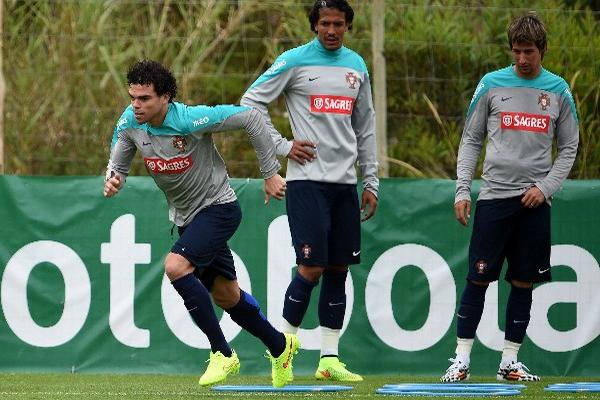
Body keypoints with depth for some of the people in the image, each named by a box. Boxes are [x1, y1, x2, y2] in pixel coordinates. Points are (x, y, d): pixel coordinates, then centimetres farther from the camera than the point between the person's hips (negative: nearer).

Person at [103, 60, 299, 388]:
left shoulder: (191, 119, -28)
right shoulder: (129, 124, -11)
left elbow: (250, 117, -20)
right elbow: (118, 164, 5)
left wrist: (270, 173, -16)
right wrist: (112, 180, -21)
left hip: (218, 207, -7)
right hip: (185, 217, 7)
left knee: (176, 266, -27)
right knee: (225, 296, 15)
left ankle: (222, 353, -17)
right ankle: (279, 346, 38)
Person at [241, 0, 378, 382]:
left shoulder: (357, 65, 14)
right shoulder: (294, 61, -3)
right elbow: (251, 102, -1)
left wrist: (371, 181, 15)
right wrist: (282, 146, -7)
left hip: (345, 182, 6)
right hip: (307, 179, -6)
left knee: (339, 269, 4)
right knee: (312, 268, -11)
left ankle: (329, 358, 8)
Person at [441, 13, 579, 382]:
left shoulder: (558, 91, 6)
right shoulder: (492, 85, 3)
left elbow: (569, 148, 10)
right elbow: (471, 141, 7)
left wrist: (545, 187, -5)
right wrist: (462, 190, -2)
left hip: (535, 201, 1)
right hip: (494, 196, -1)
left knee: (524, 282, 3)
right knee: (479, 278, -5)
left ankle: (509, 361, 9)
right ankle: (462, 359, -1)